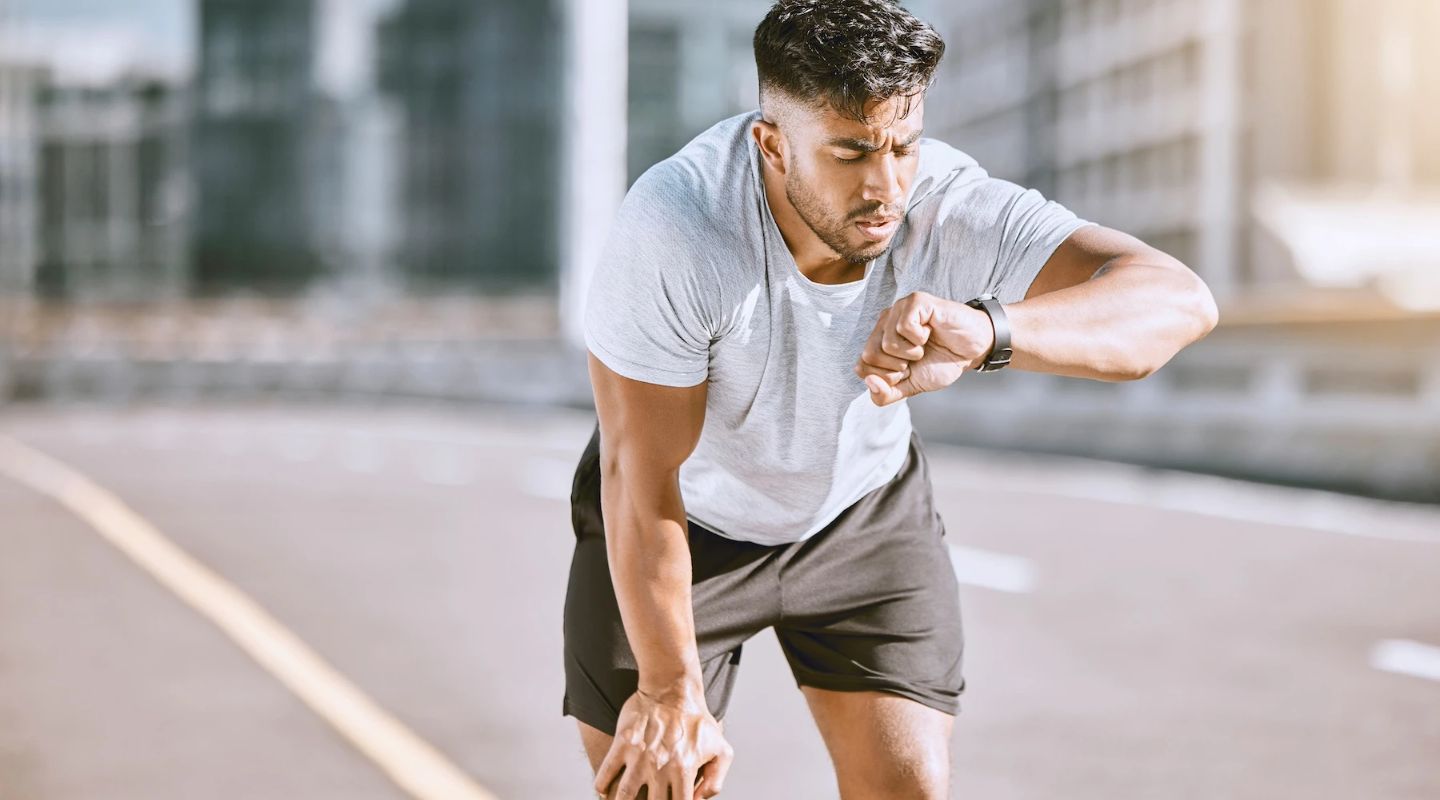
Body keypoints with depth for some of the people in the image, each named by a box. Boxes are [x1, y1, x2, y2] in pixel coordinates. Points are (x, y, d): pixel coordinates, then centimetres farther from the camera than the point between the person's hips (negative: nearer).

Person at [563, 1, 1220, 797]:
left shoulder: (952, 208, -31)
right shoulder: (671, 231, -36)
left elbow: (1177, 300, -42)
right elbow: (642, 483, -26)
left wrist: (985, 331, -60)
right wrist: (671, 694, -18)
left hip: (862, 513, 2)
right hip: (686, 523, -2)